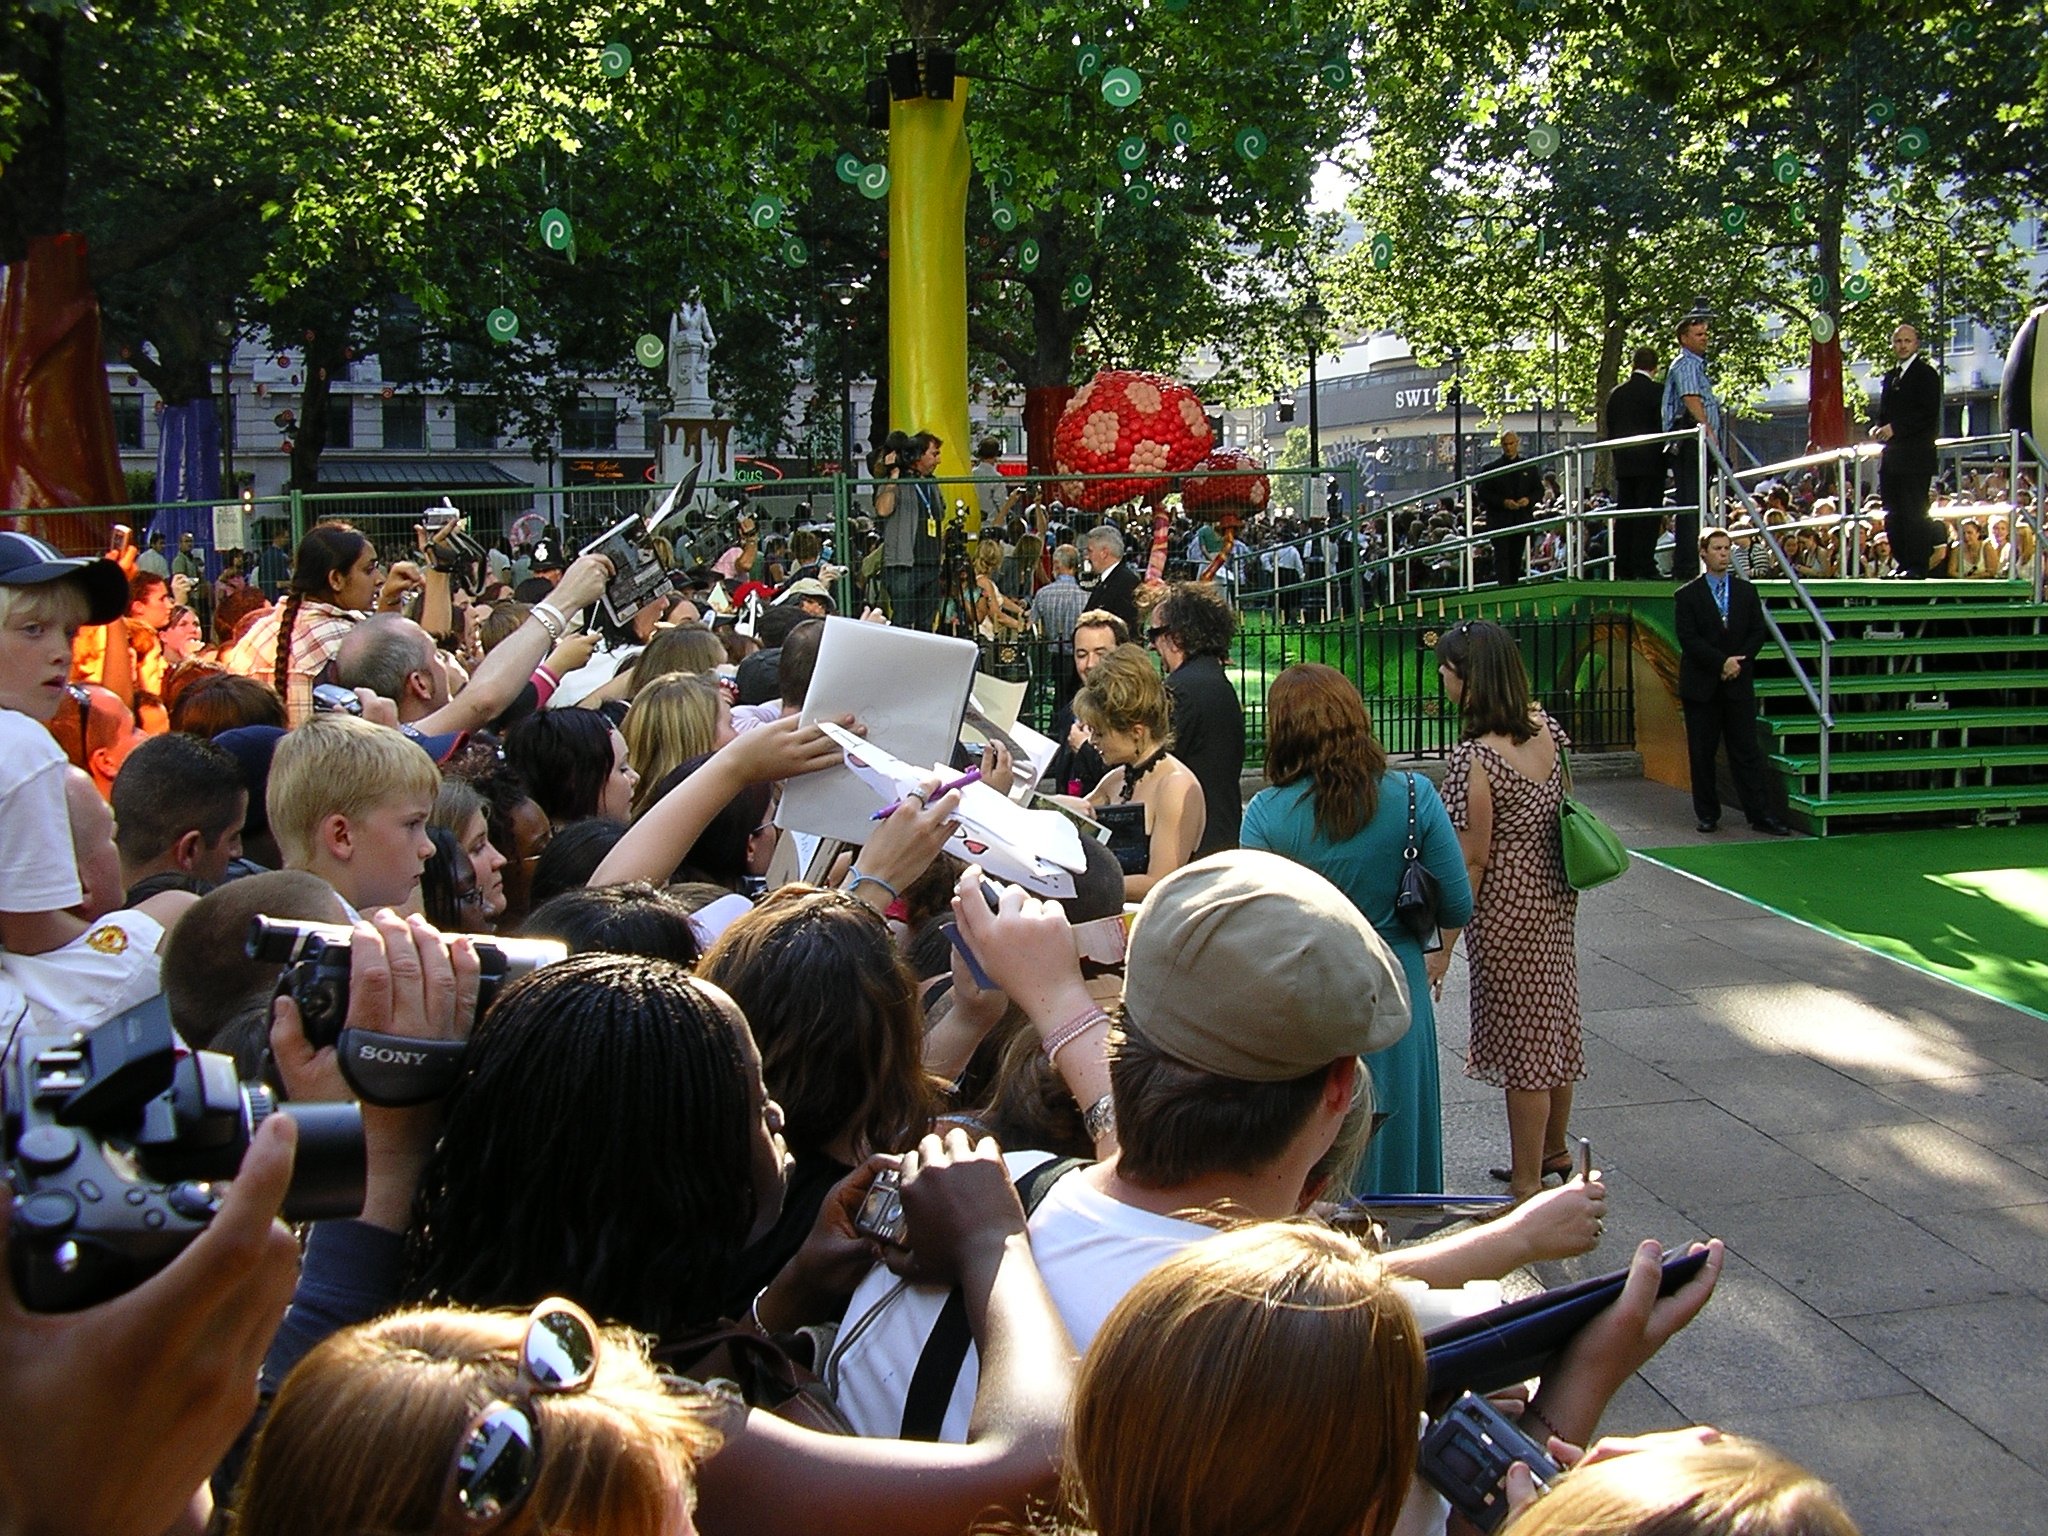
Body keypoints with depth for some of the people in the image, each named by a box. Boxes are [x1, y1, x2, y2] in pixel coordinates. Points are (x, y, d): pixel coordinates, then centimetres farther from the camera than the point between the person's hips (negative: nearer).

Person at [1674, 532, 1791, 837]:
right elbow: (1688, 639, -8)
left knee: (1747, 751, 0)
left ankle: (1761, 815, 2)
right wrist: (1722, 662, -16)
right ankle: (1707, 815, 12)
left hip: (1739, 683, 2)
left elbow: (1759, 632, 7)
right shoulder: (1687, 595, 0)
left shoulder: (1746, 591, 10)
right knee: (1702, 753, 3)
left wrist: (1739, 662, -8)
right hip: (1701, 685, -2)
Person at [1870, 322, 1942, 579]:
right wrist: (1877, 428, 2)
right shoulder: (1891, 375, 20)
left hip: (1916, 454, -7)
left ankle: (1917, 566, -7)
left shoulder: (1926, 373, -3)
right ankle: (1902, 564, 12)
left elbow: (1929, 414, -12)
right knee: (1893, 513, 7)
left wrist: (1895, 428, -17)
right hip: (1891, 455, 7)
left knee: (1914, 512, -8)